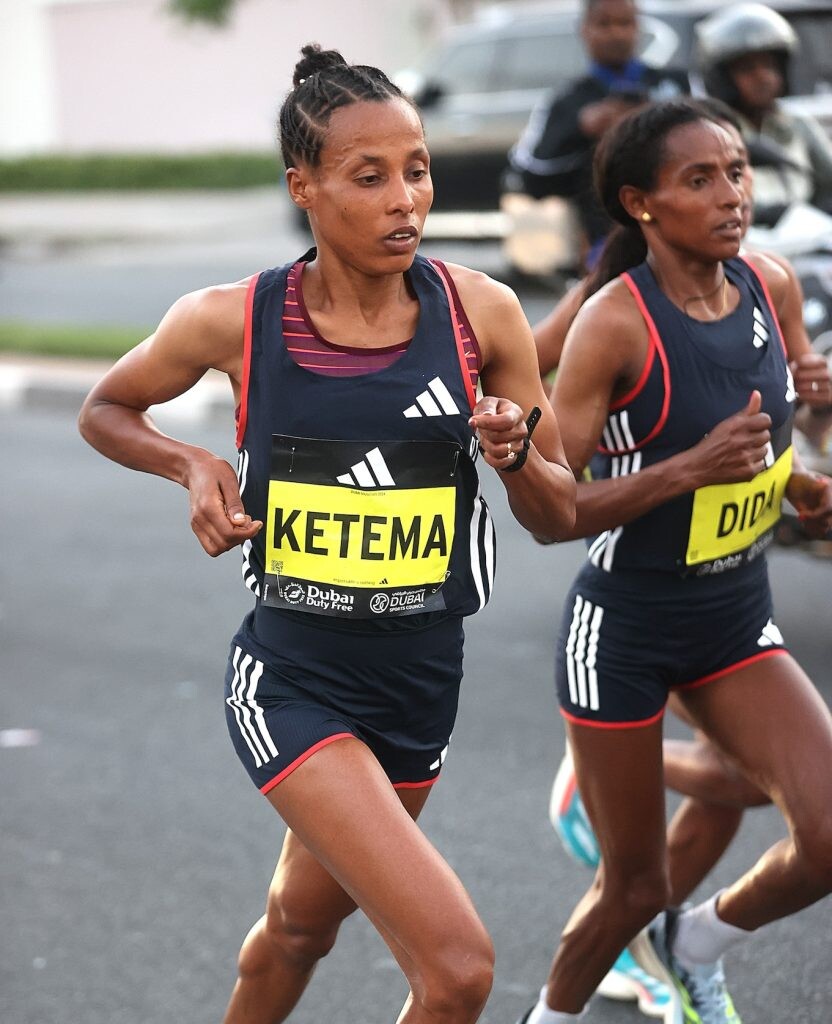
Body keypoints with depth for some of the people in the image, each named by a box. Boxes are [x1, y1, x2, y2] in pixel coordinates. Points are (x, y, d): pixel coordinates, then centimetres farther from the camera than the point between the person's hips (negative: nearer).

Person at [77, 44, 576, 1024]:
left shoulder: (478, 311, -7)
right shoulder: (231, 321, -12)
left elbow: (558, 517, 1)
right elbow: (105, 409, 9)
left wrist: (514, 456, -20)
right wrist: (193, 464, -10)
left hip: (421, 681, 4)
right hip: (293, 680, -4)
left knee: (301, 924, 27)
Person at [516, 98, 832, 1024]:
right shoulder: (615, 323, -21)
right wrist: (691, 469, -31)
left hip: (737, 617, 5)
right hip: (625, 627, -5)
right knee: (635, 888, 8)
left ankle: (697, 945, 22)